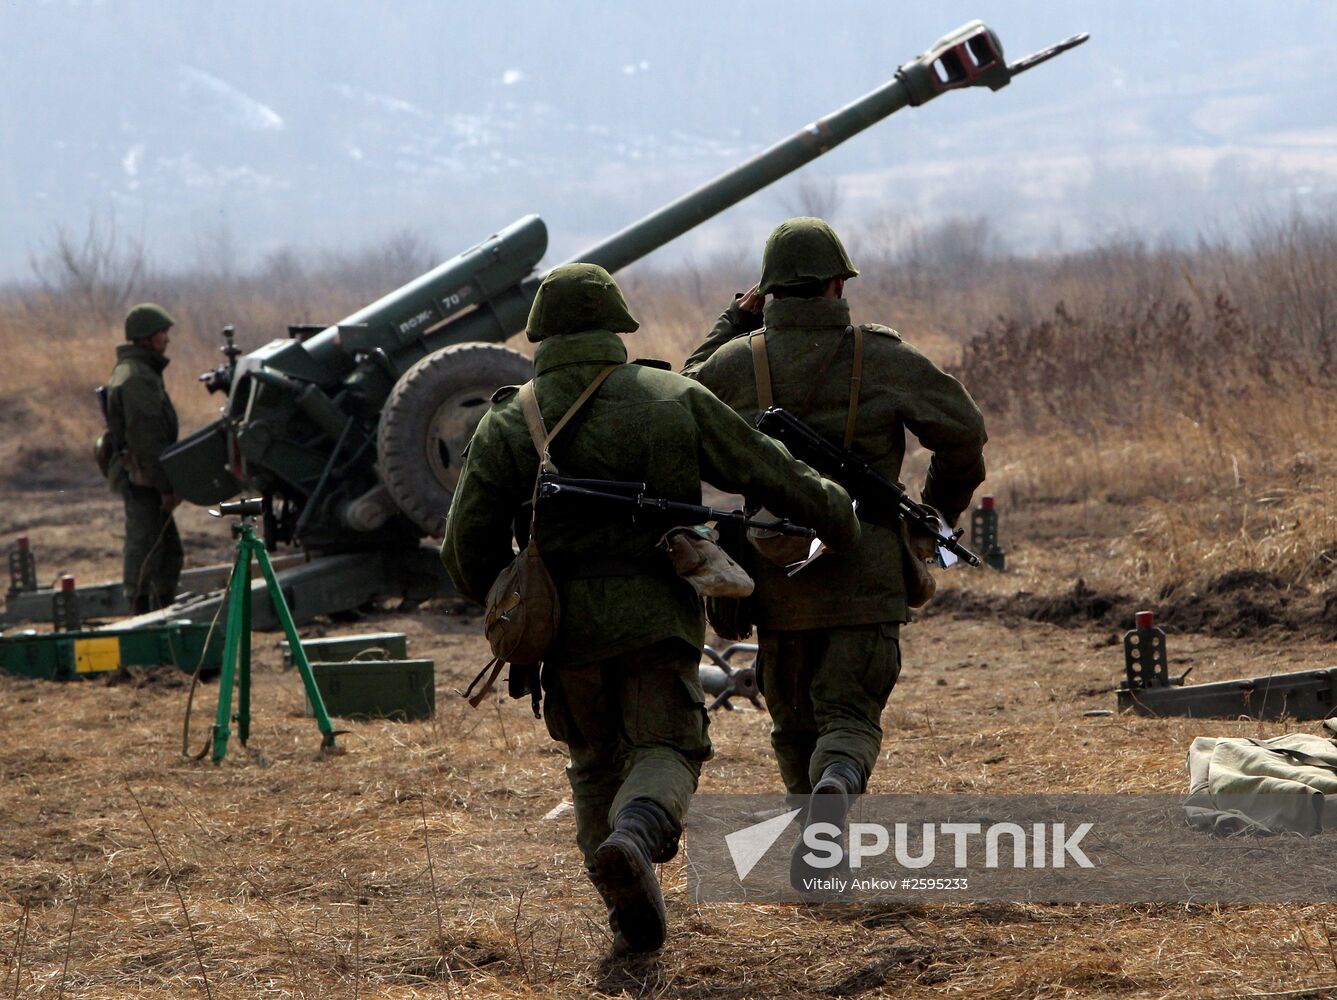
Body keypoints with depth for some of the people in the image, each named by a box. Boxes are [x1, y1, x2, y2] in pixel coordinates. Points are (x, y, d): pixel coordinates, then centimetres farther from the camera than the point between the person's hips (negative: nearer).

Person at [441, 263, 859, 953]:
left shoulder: (507, 425, -1)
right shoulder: (674, 400, -1)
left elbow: (468, 552, -1)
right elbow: (768, 472, 6)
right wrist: (839, 519, 23)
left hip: (564, 624, 1)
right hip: (659, 616, -1)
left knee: (596, 764, 19)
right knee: (665, 751, 5)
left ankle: (633, 918, 16)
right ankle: (634, 838, -28)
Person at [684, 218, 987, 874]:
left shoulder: (738, 361, -2)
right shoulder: (883, 360, -4)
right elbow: (963, 433, 2)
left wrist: (734, 323, 21)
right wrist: (939, 512, 20)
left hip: (776, 576, 2)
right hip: (865, 576, -2)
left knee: (795, 723, 19)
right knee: (850, 718, -1)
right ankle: (836, 784, -32)